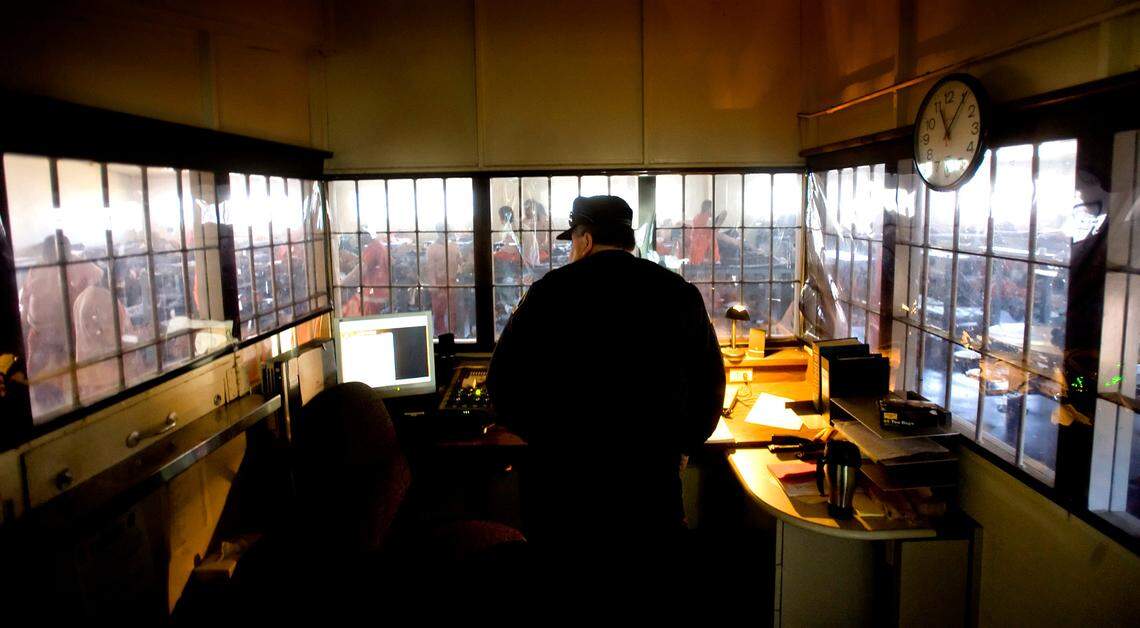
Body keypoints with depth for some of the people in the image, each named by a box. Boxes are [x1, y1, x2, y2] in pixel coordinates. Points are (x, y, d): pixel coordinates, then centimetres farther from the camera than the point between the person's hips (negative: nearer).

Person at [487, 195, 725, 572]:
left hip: (563, 481, -2)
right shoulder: (680, 294, 0)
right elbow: (710, 385, 6)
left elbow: (504, 382, -5)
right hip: (652, 482, 2)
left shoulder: (550, 291, -7)